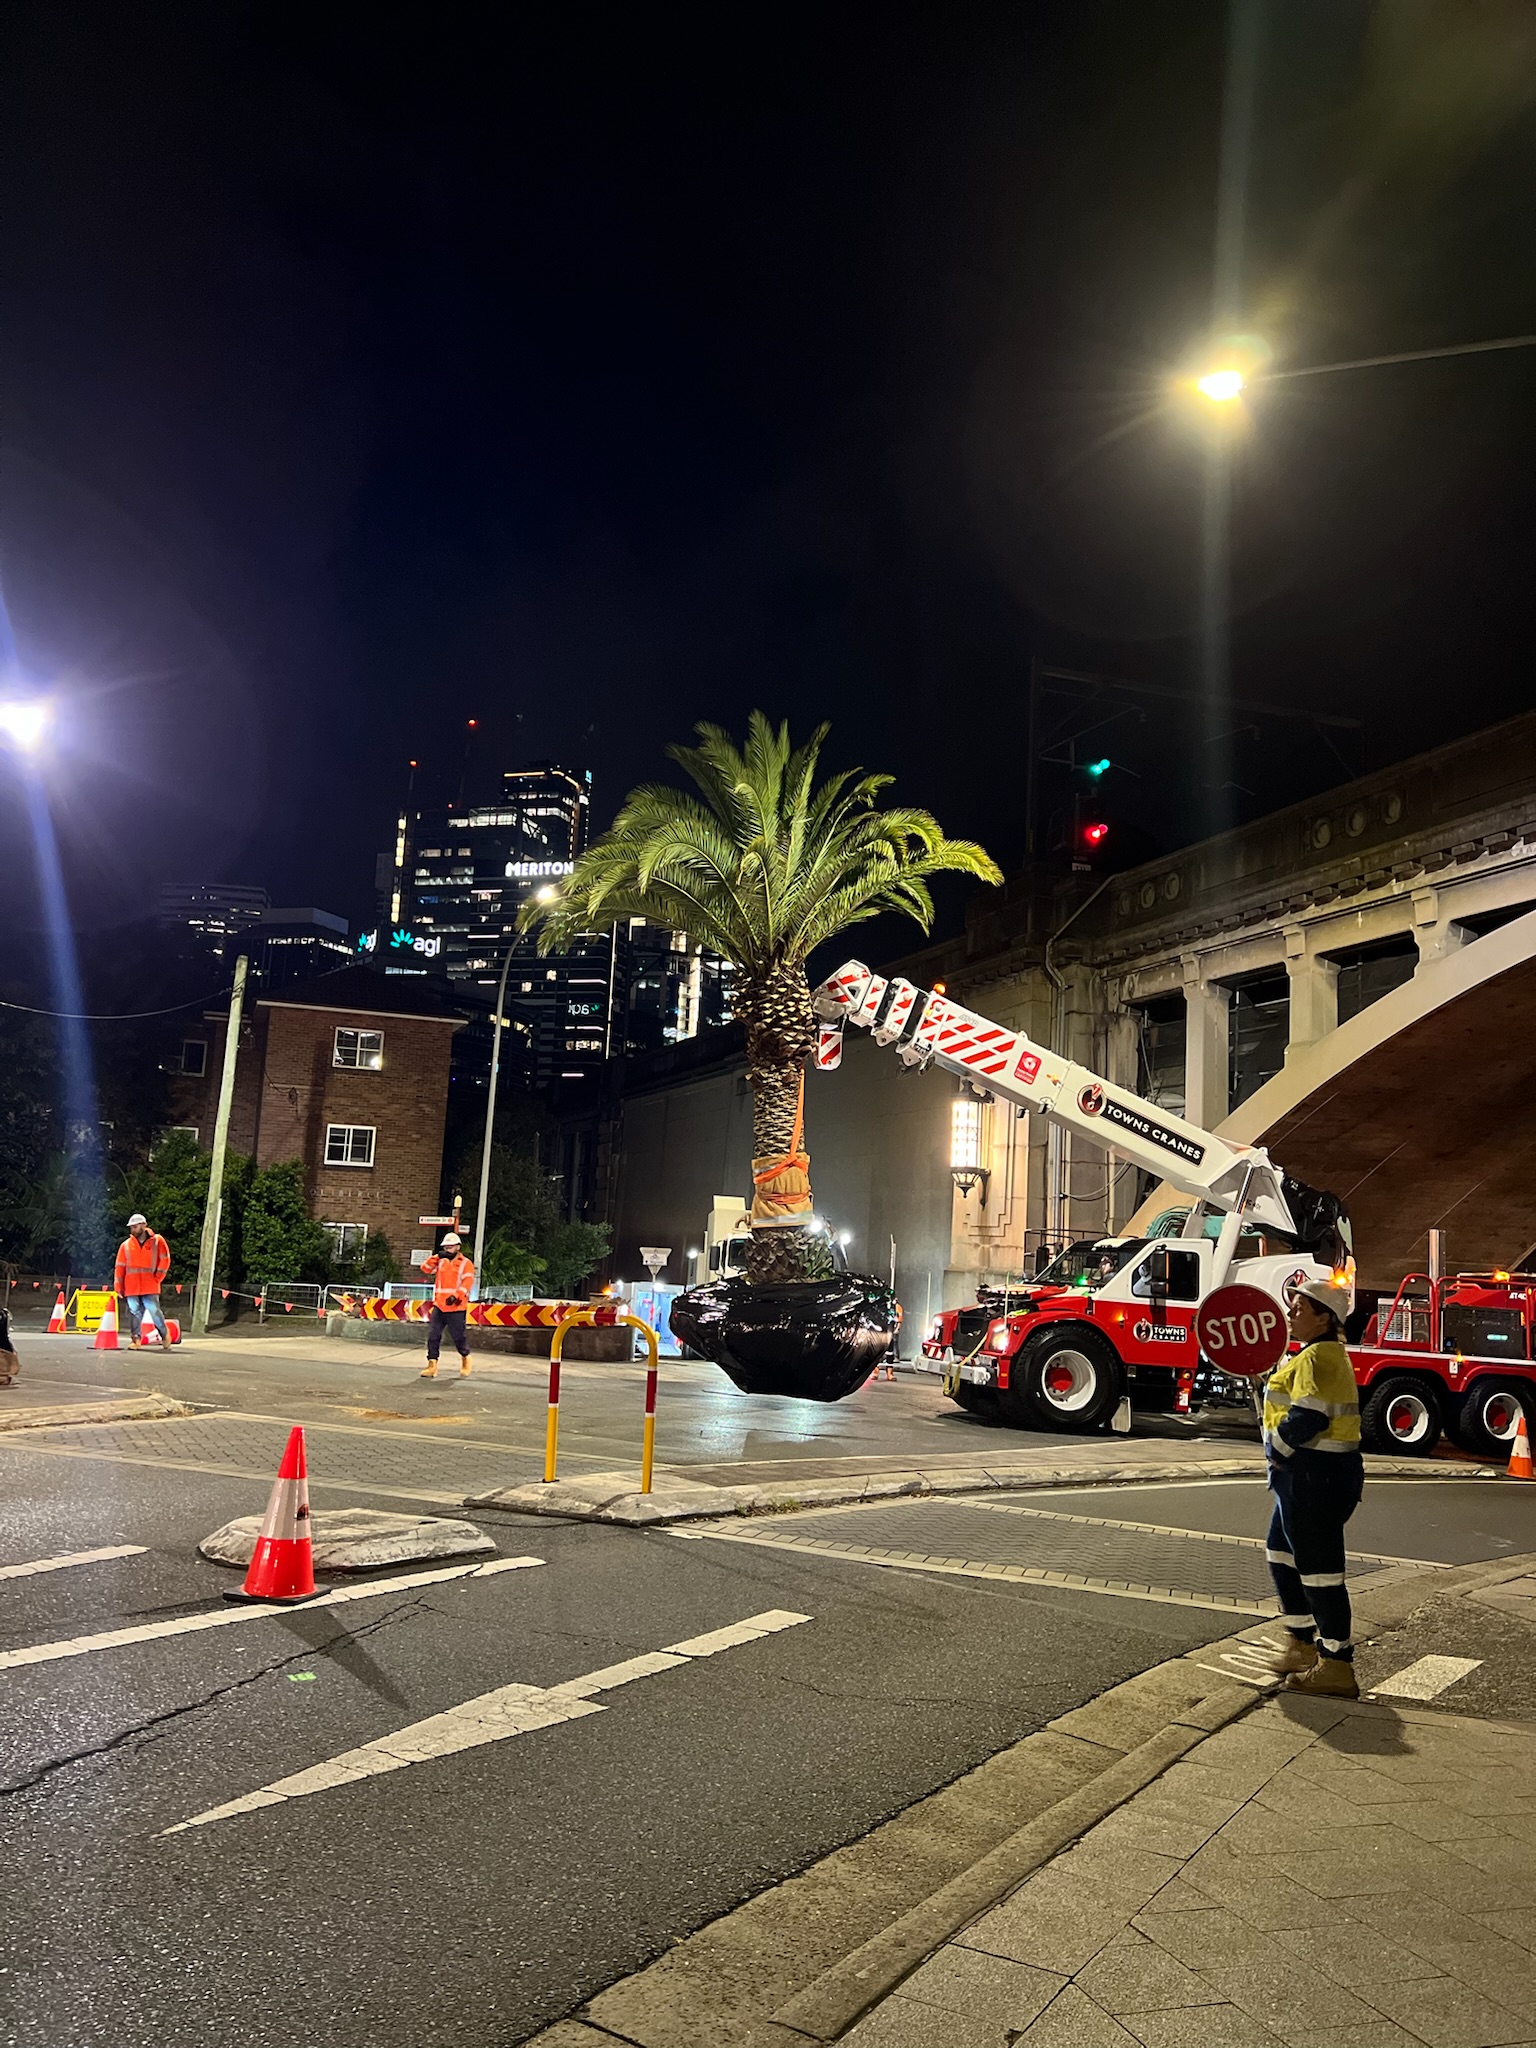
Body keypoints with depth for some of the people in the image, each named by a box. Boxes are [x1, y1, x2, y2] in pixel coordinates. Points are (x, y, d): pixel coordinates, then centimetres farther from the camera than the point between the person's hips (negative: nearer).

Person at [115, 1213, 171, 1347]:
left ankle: (165, 1336, 11)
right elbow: (120, 1267, 10)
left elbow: (165, 1259, 4)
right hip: (131, 1287, 3)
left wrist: (158, 1277, -1)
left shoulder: (157, 1241, 3)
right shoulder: (126, 1245, 9)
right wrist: (118, 1287, 5)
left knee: (154, 1311, -6)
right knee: (134, 1312, 0)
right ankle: (137, 1338, 9)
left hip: (150, 1286, -3)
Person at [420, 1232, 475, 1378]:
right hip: (439, 1306, 5)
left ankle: (465, 1358, 27)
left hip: (456, 1308, -5)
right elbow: (425, 1268, 6)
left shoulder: (466, 1264, -2)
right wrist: (437, 1256, -6)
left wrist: (456, 1296, -24)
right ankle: (432, 1365, 1)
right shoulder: (441, 1262, 15)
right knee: (433, 1335, -3)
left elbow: (467, 1283, -12)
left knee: (458, 1336, 2)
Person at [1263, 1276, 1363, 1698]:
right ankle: (1302, 1647, 30)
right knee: (1282, 1556, 20)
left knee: (1318, 1568, -3)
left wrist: (1276, 1447, -12)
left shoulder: (1317, 1357, -18)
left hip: (1315, 1477, -11)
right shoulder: (1328, 1353, 15)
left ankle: (1336, 1668, 6)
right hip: (1309, 1476, 11)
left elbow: (1306, 1418, -27)